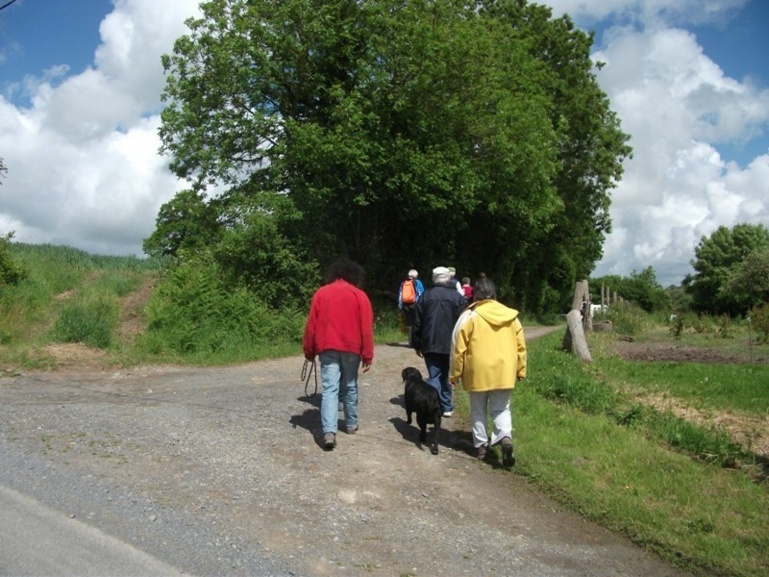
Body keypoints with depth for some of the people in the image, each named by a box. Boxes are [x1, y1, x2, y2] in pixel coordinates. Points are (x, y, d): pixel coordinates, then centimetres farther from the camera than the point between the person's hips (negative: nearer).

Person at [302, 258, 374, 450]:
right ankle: (351, 424, 29)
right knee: (350, 387, 16)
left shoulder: (321, 293, 5)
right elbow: (366, 328, -3)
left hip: (327, 348, 0)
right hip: (351, 349, 0)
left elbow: (311, 325, 4)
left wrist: (309, 351, 12)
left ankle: (329, 431, -17)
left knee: (329, 389, -5)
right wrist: (367, 355, 0)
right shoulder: (359, 295, 1)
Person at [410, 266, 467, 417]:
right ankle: (446, 407, 22)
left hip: (430, 344, 0)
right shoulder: (456, 296, -2)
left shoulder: (426, 296, 2)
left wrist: (416, 344, 10)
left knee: (434, 376, 2)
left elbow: (417, 323, 3)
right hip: (450, 344, 0)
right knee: (445, 375, 15)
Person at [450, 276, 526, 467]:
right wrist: (521, 370, 18)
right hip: (504, 371, 3)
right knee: (501, 408, 11)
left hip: (478, 372, -2)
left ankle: (481, 445, 17)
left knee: (478, 410, 14)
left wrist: (455, 373, 3)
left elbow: (458, 348, -5)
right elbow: (520, 346, 8)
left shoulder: (469, 316, -6)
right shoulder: (510, 316, 5)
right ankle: (506, 437, -13)